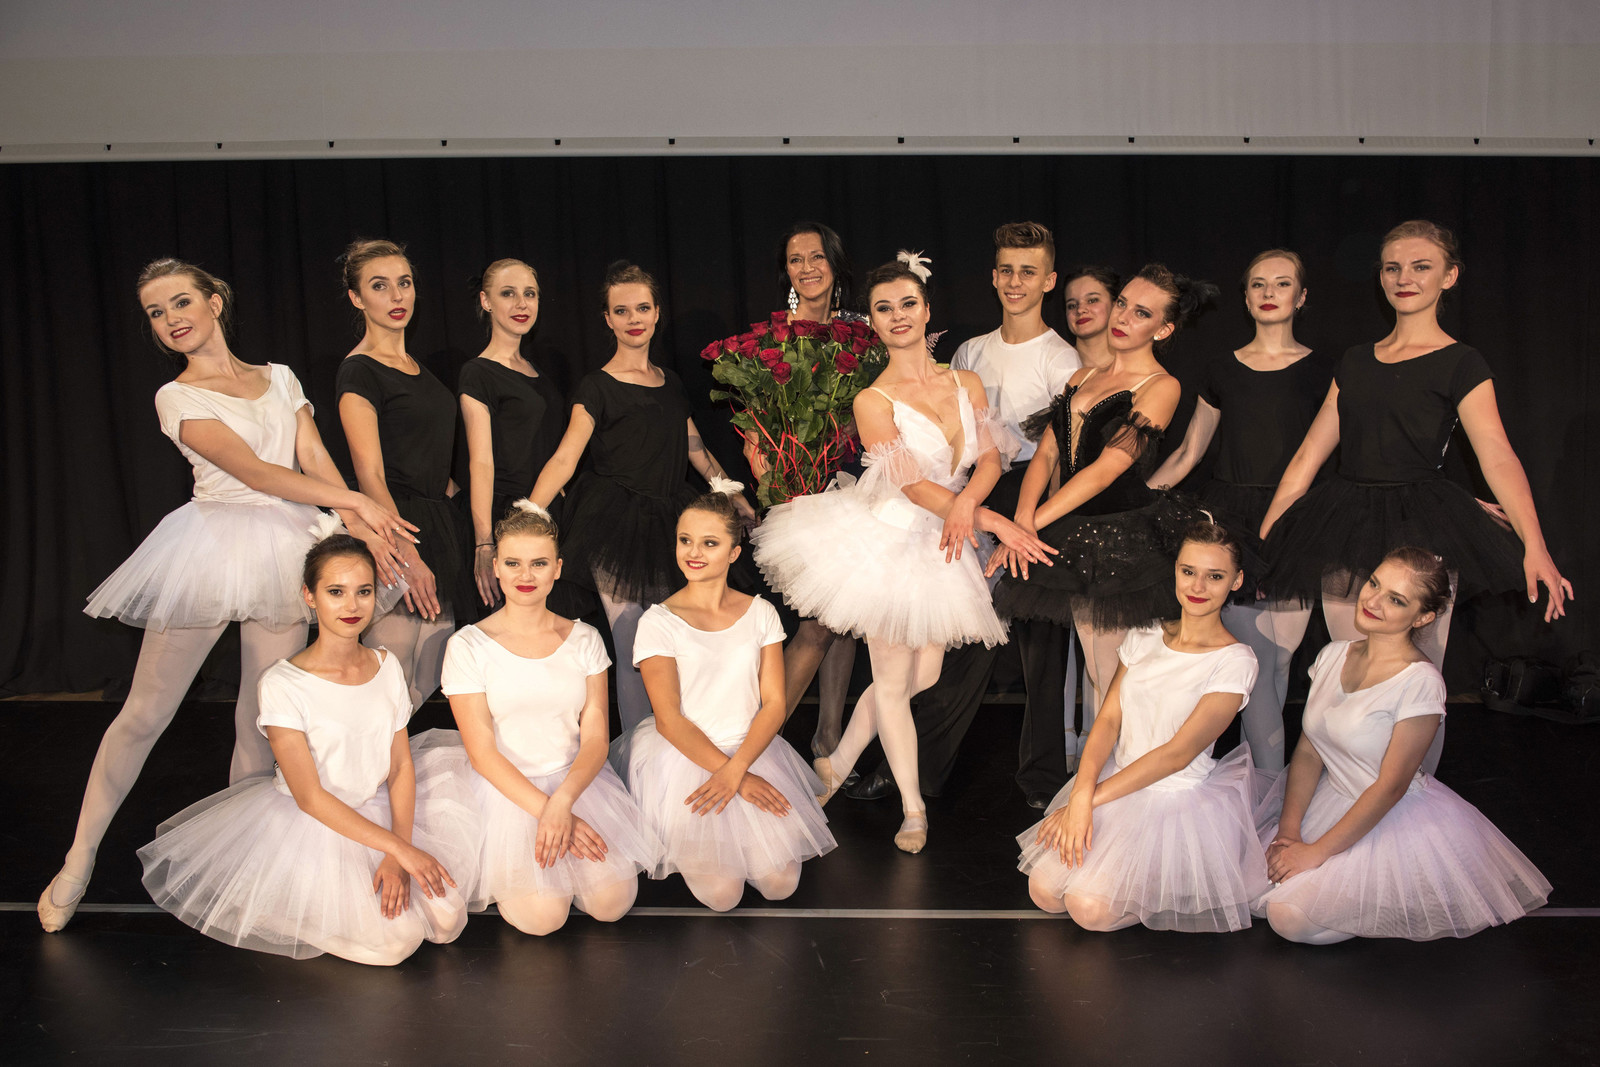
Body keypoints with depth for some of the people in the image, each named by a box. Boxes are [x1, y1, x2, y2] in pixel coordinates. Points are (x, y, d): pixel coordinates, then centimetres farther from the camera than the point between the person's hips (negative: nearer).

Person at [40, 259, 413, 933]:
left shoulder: (279, 378, 14)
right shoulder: (177, 397, 1)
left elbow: (316, 460, 5)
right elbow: (254, 470, -11)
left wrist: (359, 525, -13)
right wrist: (358, 501, -16)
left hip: (283, 556, 3)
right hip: (211, 546, -3)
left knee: (262, 719, 7)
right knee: (145, 712, 2)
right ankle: (80, 858, 16)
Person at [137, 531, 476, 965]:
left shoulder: (387, 666, -3)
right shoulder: (283, 684, -19)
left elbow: (401, 765, -3)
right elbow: (309, 796, -20)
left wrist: (396, 857, -17)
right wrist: (399, 848, -25)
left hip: (378, 813, 5)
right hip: (310, 827, -4)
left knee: (447, 919, -10)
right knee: (394, 941, -17)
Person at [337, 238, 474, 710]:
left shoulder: (417, 368, 17)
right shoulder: (358, 372, -8)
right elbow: (371, 479, -16)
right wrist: (408, 556, -22)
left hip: (440, 527, 8)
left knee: (433, 692, 8)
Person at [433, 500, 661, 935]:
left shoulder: (584, 639, 3)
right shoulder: (468, 646, -5)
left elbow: (595, 739, -1)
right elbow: (482, 752, -8)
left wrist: (562, 802, -20)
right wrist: (545, 810, -18)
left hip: (576, 781, 3)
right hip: (504, 789, -2)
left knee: (613, 901, -14)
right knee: (542, 915, -19)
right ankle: (503, 871, 14)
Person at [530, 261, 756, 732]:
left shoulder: (670, 382, 14)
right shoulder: (597, 387, -4)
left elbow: (697, 452, 20)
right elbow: (564, 460, -11)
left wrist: (743, 505, 21)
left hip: (667, 524, 6)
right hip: (618, 530, -5)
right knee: (635, 655, -5)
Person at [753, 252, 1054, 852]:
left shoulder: (967, 384, 4)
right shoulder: (873, 402, -12)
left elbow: (990, 458, -2)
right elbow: (914, 484, -18)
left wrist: (967, 502, -25)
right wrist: (997, 524, -24)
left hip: (941, 545, 5)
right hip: (889, 538, -5)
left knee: (922, 673, 10)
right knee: (893, 679, 2)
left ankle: (837, 764, 31)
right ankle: (914, 811, 18)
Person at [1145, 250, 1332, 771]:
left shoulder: (1319, 372, 6)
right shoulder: (1223, 371, 9)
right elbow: (1188, 453, 14)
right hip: (1232, 518, 0)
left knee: (1278, 660, 1)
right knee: (1257, 663, -7)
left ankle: (1249, 762, 16)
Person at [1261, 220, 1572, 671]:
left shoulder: (1461, 364, -1)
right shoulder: (1354, 362, 14)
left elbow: (1498, 457, -14)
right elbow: (1308, 455, 12)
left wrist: (1534, 545, -28)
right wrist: (1261, 539, 7)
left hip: (1419, 532, -4)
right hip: (1346, 531, 4)